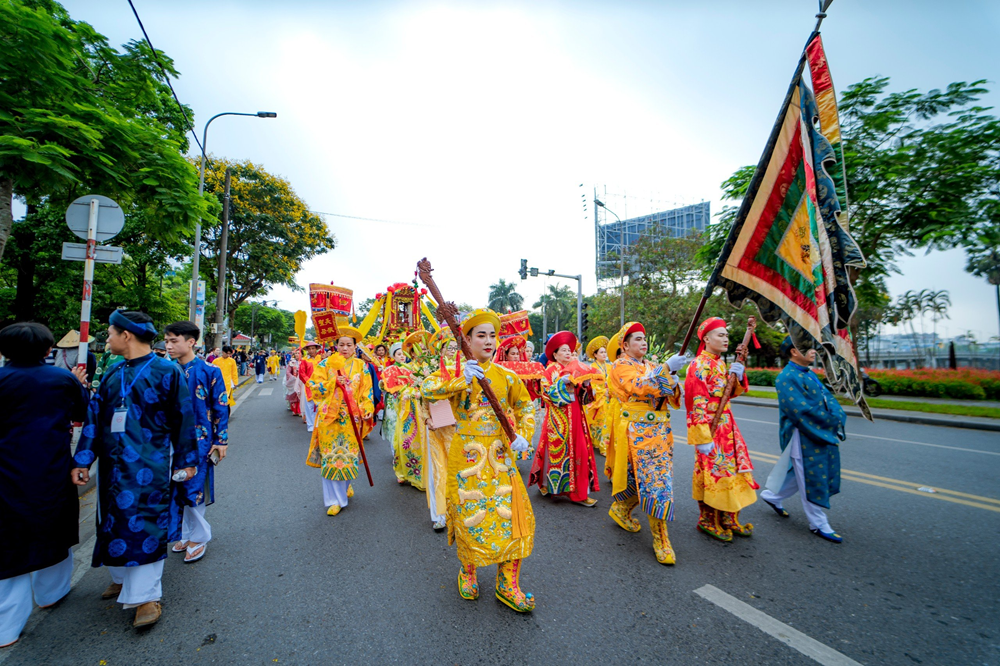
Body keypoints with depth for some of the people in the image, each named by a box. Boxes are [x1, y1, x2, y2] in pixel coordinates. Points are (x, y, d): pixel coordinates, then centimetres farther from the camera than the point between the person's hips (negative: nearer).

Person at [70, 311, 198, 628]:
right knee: (113, 522, 17)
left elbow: (183, 420, -8)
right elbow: (94, 417, 11)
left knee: (145, 526, -2)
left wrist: (186, 460, -6)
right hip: (113, 464, 6)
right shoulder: (112, 375, 9)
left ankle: (146, 596, 10)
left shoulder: (167, 371, -10)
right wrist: (82, 460, 5)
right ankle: (122, 578, 38)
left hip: (149, 466, -6)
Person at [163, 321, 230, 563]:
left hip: (198, 441, -5)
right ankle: (187, 534, 32)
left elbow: (221, 408, -8)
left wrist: (221, 440, -8)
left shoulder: (209, 371, -11)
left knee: (193, 490, 1)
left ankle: (199, 537, 21)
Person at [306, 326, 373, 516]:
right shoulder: (326, 364, 1)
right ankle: (335, 499, 15)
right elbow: (315, 389, -2)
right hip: (329, 417, -1)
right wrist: (334, 382, -16)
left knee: (348, 455, 8)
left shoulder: (361, 366, 4)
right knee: (330, 456, 3)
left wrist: (367, 409, -10)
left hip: (351, 418, 1)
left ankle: (346, 485, 37)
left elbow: (367, 391, 4)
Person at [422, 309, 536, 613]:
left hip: (500, 455, 3)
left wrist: (523, 435, -5)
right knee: (470, 515, 7)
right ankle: (468, 572, 36)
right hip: (466, 455, -2)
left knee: (513, 514, 3)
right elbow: (427, 389, -23)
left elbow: (525, 408, 12)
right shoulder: (454, 372, -4)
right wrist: (461, 381, -36)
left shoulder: (505, 375, 3)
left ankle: (508, 584, 23)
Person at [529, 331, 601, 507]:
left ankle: (579, 492, 10)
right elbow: (546, 393, -12)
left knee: (579, 450, 2)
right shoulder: (550, 371, -1)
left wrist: (584, 385, -2)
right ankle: (547, 483, 18)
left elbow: (580, 396, 16)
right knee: (556, 448, -1)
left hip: (575, 416, 5)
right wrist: (563, 383, -19)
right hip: (558, 417, -5)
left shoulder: (576, 369, 15)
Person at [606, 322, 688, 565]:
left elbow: (671, 398, 13)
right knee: (653, 480, -8)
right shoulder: (620, 367, -4)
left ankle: (621, 508, 33)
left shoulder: (653, 366, 16)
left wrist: (672, 384, -9)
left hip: (660, 429, 7)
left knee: (645, 478, 11)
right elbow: (639, 387, -22)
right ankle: (660, 538, 3)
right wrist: (666, 369, -28)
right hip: (637, 430, -7)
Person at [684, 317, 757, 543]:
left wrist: (737, 376, -2)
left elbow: (731, 393, 18)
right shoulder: (700, 365, -15)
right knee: (713, 471, 0)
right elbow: (696, 403, -20)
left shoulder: (720, 364, 13)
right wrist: (703, 438, -23)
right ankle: (708, 521, 18)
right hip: (710, 426, -9)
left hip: (726, 424, 9)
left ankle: (728, 519, 28)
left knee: (732, 468, 13)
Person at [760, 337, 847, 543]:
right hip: (804, 438, -9)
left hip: (822, 435, 9)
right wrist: (832, 422, -14)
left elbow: (828, 398, 12)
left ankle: (771, 495, 36)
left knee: (803, 476, 18)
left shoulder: (810, 374, 12)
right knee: (812, 480, 4)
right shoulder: (787, 378, -19)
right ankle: (818, 524, 21)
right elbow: (801, 411, -23)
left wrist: (838, 417, -6)